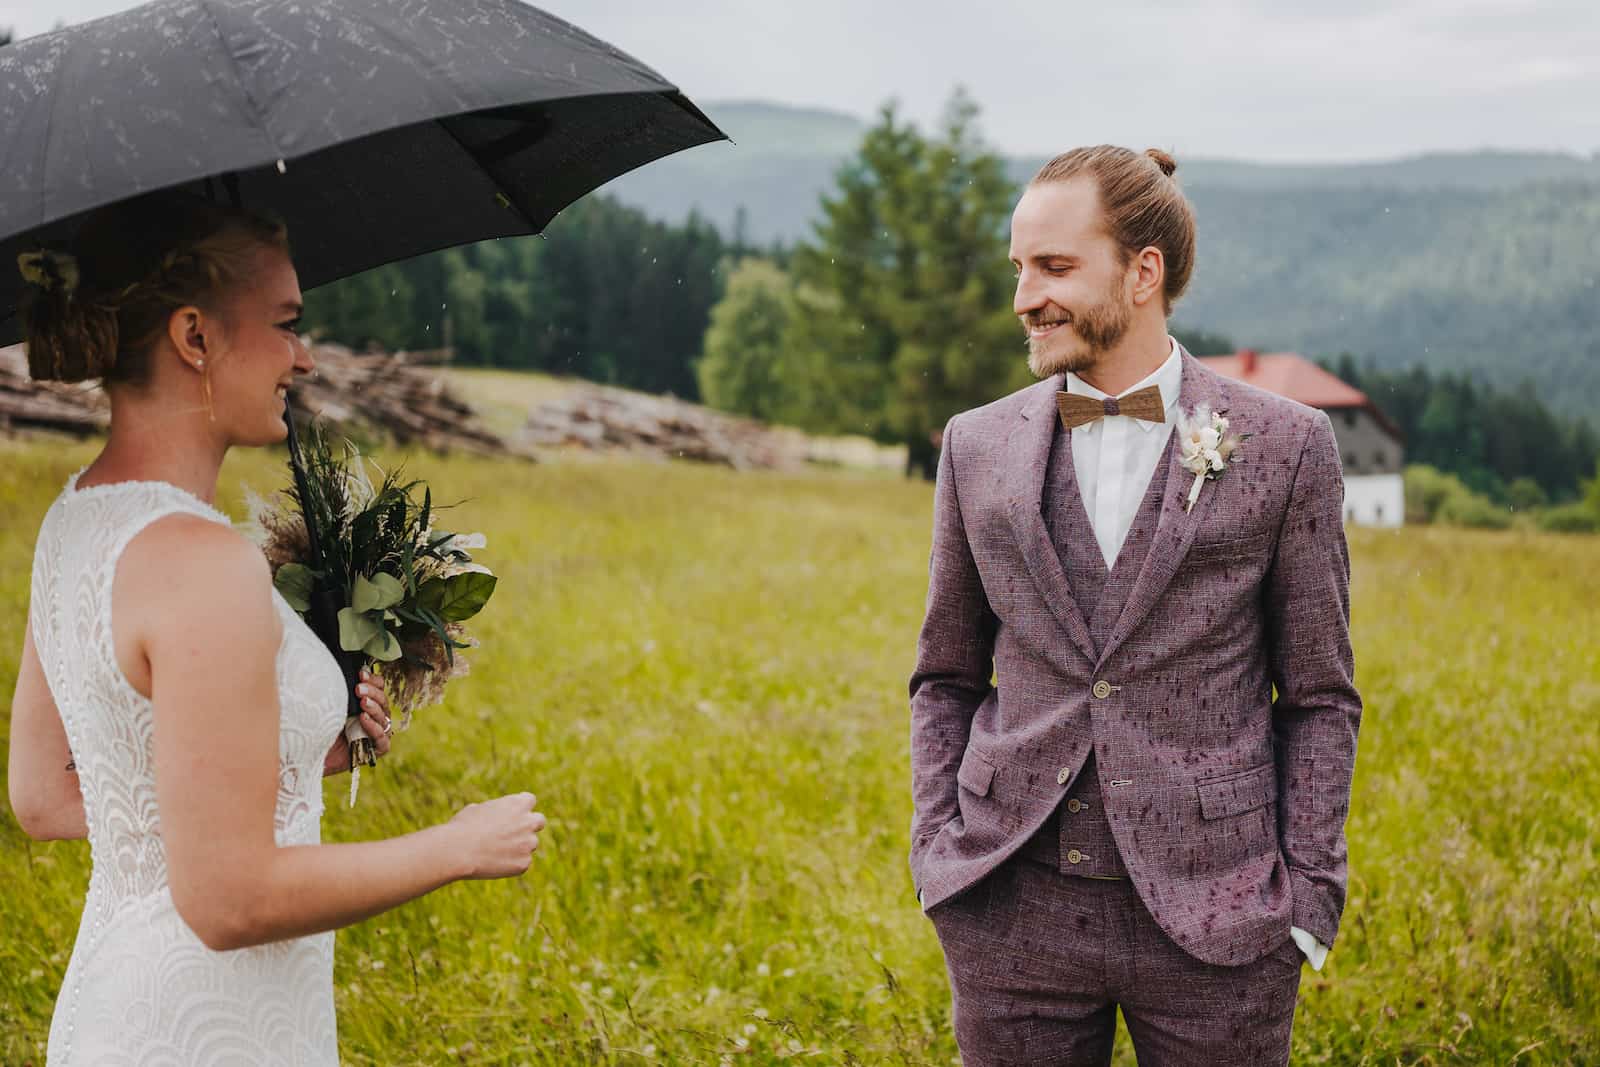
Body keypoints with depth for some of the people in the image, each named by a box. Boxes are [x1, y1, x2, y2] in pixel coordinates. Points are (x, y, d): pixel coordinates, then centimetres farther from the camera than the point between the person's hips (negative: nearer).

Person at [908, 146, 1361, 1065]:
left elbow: (1321, 697, 2)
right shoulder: (978, 447, 5)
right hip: (1016, 909, 2)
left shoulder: (1286, 447, -2)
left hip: (1211, 914, -2)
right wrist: (937, 851, 2)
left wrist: (1309, 895, -4)